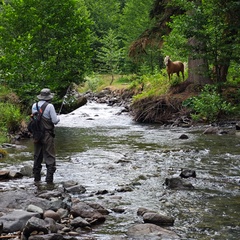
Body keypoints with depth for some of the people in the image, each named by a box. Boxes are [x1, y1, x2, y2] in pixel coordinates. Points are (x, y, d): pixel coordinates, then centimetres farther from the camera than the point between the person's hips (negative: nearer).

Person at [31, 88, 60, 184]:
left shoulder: (34, 106, 4)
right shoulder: (49, 106, -13)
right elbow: (54, 121, -12)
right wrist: (58, 118, 8)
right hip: (47, 135, -6)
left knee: (37, 156, 14)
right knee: (50, 157, 0)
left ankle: (36, 178, 18)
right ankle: (49, 179, -6)